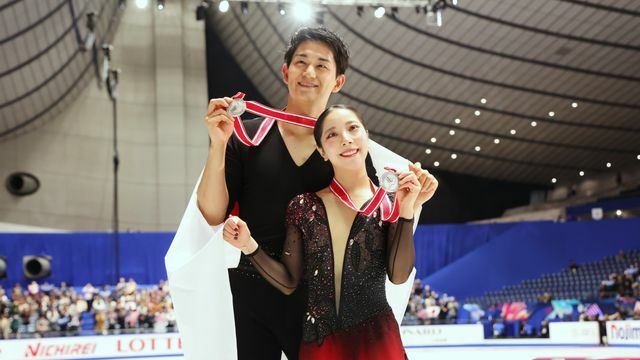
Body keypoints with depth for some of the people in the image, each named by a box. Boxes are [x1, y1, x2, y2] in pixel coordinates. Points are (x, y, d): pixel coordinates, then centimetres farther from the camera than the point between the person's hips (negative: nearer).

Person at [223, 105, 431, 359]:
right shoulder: (303, 206, 0)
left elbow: (398, 276, -9)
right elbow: (289, 282, 2)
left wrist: (406, 211, -16)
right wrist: (249, 246, -11)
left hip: (376, 337, -1)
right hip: (318, 340, 1)